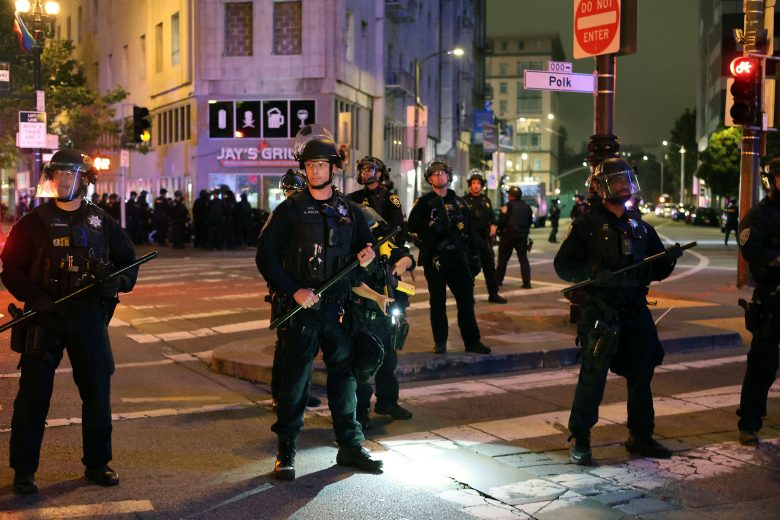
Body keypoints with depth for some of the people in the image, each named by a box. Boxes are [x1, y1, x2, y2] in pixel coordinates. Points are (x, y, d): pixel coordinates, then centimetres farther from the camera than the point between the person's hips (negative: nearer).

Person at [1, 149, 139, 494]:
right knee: (33, 394, 1)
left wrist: (119, 282, -8)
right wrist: (37, 298, -16)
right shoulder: (34, 222, 2)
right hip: (45, 317, -2)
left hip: (89, 317, 2)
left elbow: (128, 261, 14)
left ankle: (97, 463, 22)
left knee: (97, 392, 8)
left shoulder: (101, 223, 7)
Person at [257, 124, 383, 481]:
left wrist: (365, 256, -2)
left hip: (337, 306, 4)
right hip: (300, 307, -4)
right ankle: (286, 453, 10)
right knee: (295, 380, -1)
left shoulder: (348, 210, 11)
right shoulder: (290, 209, -1)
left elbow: (365, 245, 23)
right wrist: (294, 290, -14)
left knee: (344, 374, 10)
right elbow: (265, 255, -5)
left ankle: (350, 446, 23)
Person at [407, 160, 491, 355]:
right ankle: (440, 342, 11)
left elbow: (470, 232, 16)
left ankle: (472, 341, 7)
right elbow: (412, 225, -7)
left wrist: (475, 259, 12)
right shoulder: (425, 202, 5)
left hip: (458, 257, 3)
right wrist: (432, 225, -18)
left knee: (466, 299, 1)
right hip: (434, 259, -3)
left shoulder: (459, 202, 16)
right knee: (437, 301, 3)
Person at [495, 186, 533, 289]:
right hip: (523, 235, 4)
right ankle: (527, 282, -2)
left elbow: (501, 221, -14)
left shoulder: (508, 206, -8)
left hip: (509, 234, -4)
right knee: (523, 258, 7)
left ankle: (498, 280, 13)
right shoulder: (527, 207, 11)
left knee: (503, 258, 7)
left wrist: (500, 231, 2)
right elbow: (530, 221, 16)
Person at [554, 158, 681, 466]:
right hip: (600, 314, -6)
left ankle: (640, 437, 25)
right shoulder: (587, 225, -2)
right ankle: (579, 440, 7)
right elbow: (563, 265, -6)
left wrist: (670, 259, -5)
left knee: (642, 375, 10)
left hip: (636, 313, 6)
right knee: (593, 377, -7)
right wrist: (595, 274, -21)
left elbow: (656, 271, 17)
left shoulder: (640, 226, 15)